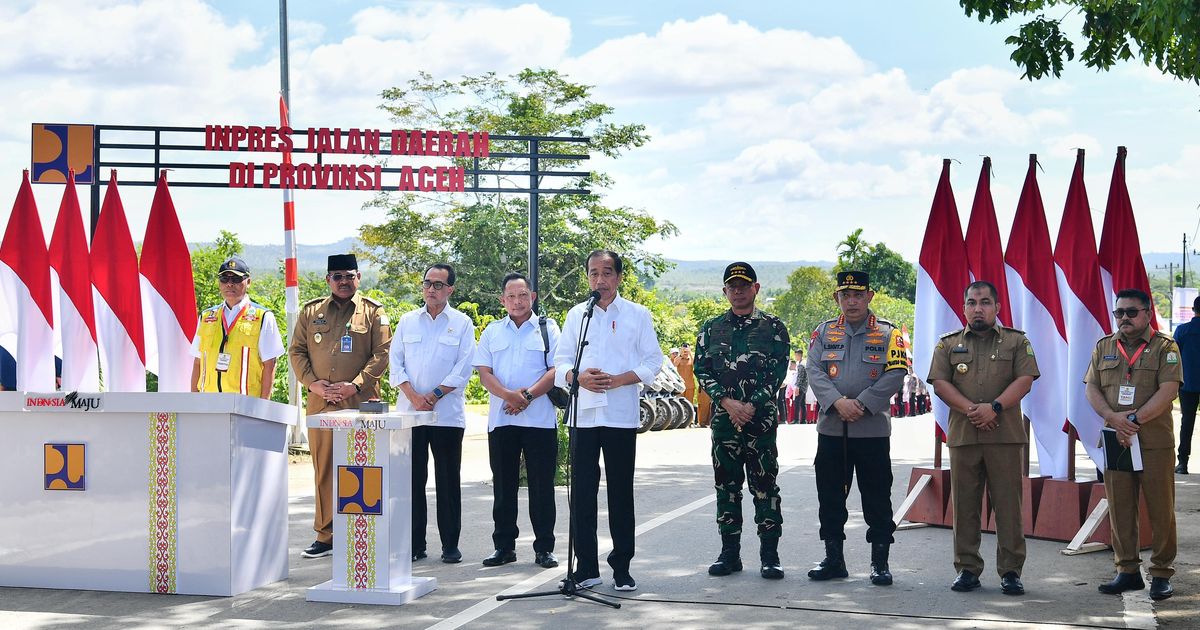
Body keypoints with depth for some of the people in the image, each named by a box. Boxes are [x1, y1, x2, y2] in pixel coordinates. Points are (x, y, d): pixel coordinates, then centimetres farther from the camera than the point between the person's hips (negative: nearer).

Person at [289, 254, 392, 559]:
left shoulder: (374, 312, 5)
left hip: (360, 403, -3)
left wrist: (355, 385, -13)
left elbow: (382, 354, -2)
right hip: (320, 404, 3)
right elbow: (296, 350, 11)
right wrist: (313, 383, -5)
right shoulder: (311, 311, 13)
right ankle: (325, 536, 12)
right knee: (324, 470, 5)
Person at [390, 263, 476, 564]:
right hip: (409, 412, 2)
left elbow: (462, 370, -3)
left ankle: (450, 544, 8)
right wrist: (414, 397, -8)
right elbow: (396, 363, 5)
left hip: (447, 413, -2)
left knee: (448, 480, 2)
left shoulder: (462, 323, 3)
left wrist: (433, 396, -11)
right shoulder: (407, 321, 10)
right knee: (413, 479, 2)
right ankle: (414, 544, 8)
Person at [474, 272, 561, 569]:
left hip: (540, 419, -2)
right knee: (503, 486, 7)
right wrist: (509, 396, -14)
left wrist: (528, 395, -16)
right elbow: (484, 372, 4)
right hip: (501, 420, 3)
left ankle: (544, 548, 6)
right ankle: (504, 546, 14)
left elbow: (557, 370, -3)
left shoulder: (547, 328, 6)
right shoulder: (493, 331, 13)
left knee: (541, 486, 0)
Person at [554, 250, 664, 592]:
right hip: (583, 413, 2)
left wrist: (619, 379, -13)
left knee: (621, 492, 1)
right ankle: (586, 567, 7)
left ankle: (622, 568, 9)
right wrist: (580, 377, -11)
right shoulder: (576, 314, 13)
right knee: (582, 490, 1)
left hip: (621, 415, -2)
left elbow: (652, 362, 2)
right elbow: (561, 362, 10)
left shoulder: (638, 315, 7)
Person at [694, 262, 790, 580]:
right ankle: (729, 553, 14)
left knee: (764, 487, -2)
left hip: (761, 419, -3)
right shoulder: (711, 329, 11)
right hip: (723, 420, 3)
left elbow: (777, 373, -4)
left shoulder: (773, 327, 3)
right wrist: (727, 402, -10)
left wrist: (751, 406, -14)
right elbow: (701, 370, 4)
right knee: (726, 487, 7)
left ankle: (770, 556, 3)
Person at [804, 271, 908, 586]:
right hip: (831, 429, 3)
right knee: (830, 497, 7)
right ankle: (834, 559, 16)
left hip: (873, 429, -2)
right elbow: (814, 371, -1)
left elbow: (895, 374, -7)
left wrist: (861, 405, -15)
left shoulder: (888, 333, 2)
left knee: (877, 499, 1)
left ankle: (880, 562, 9)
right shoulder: (824, 332, 9)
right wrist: (838, 402, -16)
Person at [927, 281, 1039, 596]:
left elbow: (1024, 380, -2)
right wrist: (970, 409, -12)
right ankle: (967, 568, 10)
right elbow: (940, 383, 3)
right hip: (962, 436, 2)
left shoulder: (1016, 341, 9)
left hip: (1006, 436, -1)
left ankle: (1011, 571, 3)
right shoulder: (949, 344, 13)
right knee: (964, 505, 3)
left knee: (1008, 504, -2)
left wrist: (995, 407, -15)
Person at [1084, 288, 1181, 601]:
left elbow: (1168, 391, -10)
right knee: (1119, 509, 6)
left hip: (1155, 442, -4)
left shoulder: (1164, 347, 0)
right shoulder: (1104, 347, 13)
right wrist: (1113, 417, -11)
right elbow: (1092, 388, 7)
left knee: (1160, 510, -1)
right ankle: (1127, 571, 14)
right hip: (1115, 441, 4)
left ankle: (1161, 574, 5)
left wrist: (1134, 419, -17)